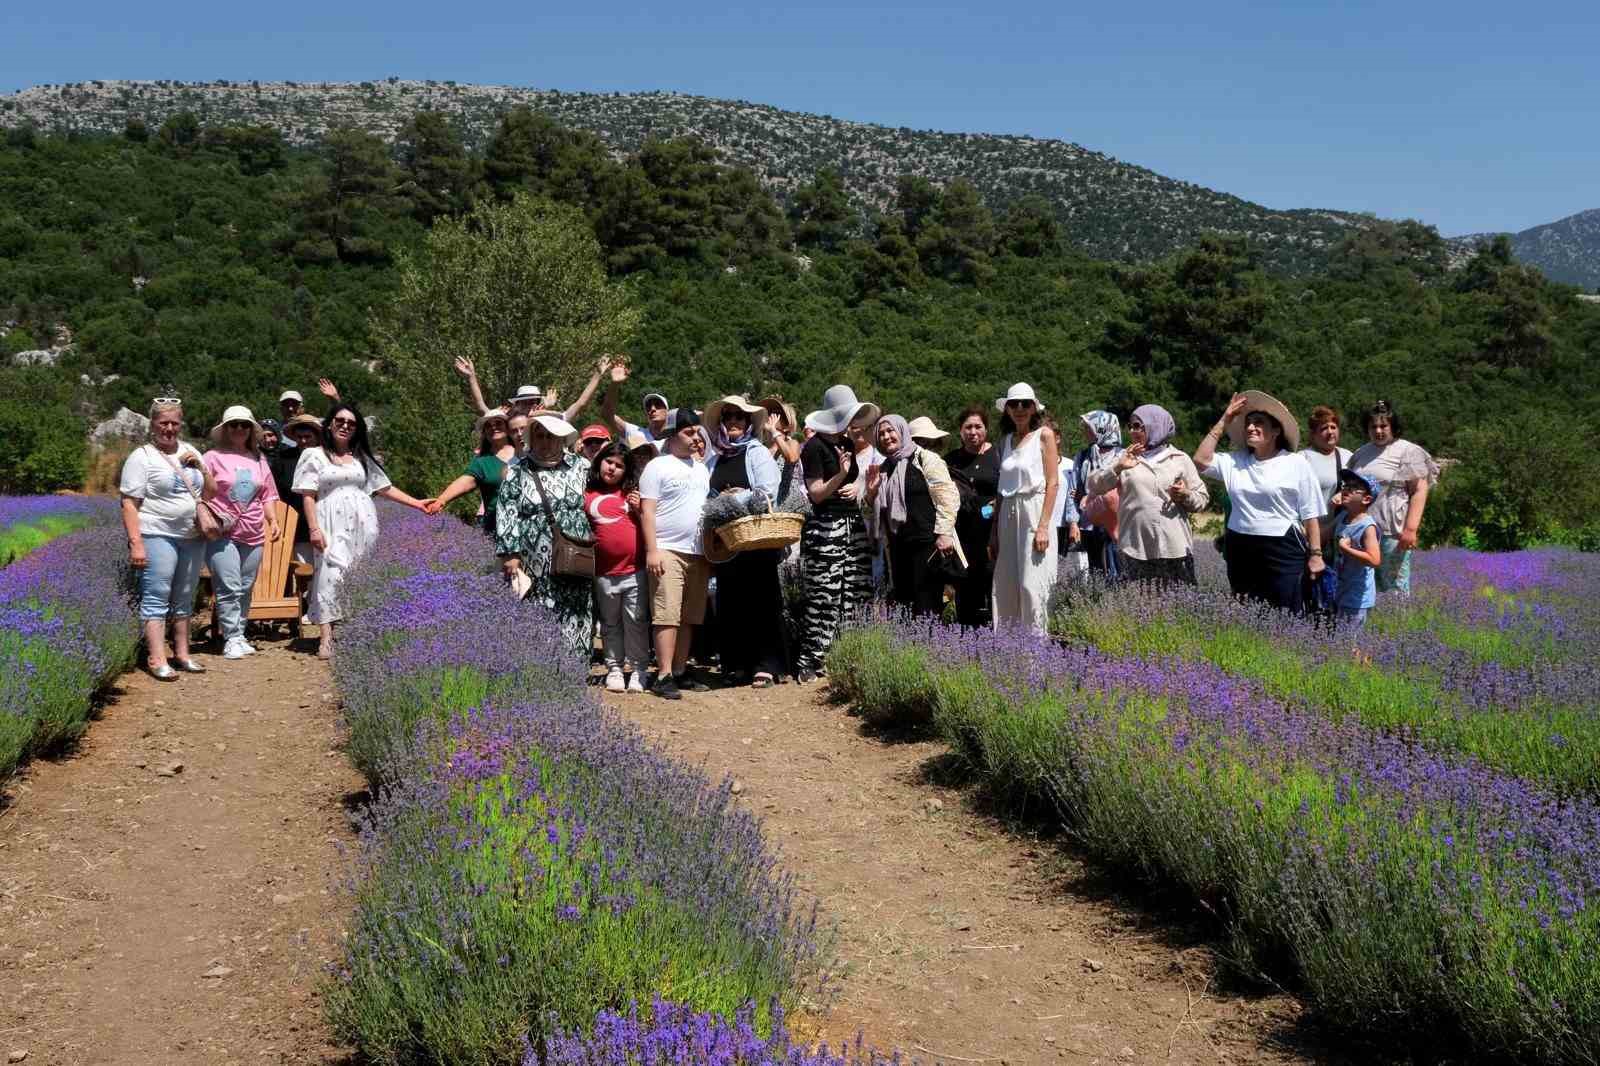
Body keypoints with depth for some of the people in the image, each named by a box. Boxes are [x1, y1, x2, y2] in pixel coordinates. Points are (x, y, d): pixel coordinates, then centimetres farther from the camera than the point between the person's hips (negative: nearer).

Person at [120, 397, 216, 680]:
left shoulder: (190, 452, 15)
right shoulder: (142, 457, -4)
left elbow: (211, 493, 18)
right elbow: (129, 503, -10)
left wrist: (200, 468, -1)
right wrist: (136, 543, -18)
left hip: (193, 537, 6)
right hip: (158, 536, -6)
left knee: (184, 598, 12)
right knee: (156, 597, -7)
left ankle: (182, 653, 21)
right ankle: (157, 659, -7)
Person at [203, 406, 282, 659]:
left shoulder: (259, 460, 16)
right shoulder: (213, 457, 1)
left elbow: (267, 495, 21)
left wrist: (273, 520, 11)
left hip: (253, 534, 5)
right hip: (222, 534, -5)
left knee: (246, 589, 9)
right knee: (229, 588, -10)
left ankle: (239, 634, 17)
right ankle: (231, 638, -6)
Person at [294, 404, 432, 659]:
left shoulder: (362, 458, 17)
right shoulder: (313, 455, 8)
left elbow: (385, 488, 17)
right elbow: (308, 496, 1)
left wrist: (416, 503, 9)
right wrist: (314, 529, -10)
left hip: (362, 525, 3)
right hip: (332, 526, -3)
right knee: (331, 576, -13)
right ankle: (326, 638, -16)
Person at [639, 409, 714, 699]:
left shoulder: (701, 468, 18)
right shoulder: (657, 466, -2)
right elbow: (647, 512, -7)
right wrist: (652, 550, -14)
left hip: (698, 553, 6)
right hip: (668, 552, -6)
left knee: (689, 617, 8)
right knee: (667, 615, -9)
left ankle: (680, 671, 15)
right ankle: (664, 676, -7)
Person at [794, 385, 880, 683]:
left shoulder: (846, 443, 16)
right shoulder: (815, 447, -8)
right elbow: (816, 493, -11)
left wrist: (855, 488, 6)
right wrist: (840, 475, -25)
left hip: (852, 524, 8)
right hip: (825, 527, -8)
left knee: (856, 594, 4)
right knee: (824, 598, -9)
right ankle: (808, 663, -4)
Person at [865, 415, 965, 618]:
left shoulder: (925, 459, -2)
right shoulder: (884, 469, 18)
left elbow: (948, 495, -9)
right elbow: (874, 509, 26)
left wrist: (944, 533, -15)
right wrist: (871, 492, 6)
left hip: (928, 543, -7)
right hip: (898, 547, 7)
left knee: (926, 610, -11)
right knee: (900, 605, 4)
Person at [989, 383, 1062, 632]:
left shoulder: (1044, 435, 0)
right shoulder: (1006, 440, 15)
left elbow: (1053, 483, -7)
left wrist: (1043, 526, -16)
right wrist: (994, 530, 10)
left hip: (1034, 511, -5)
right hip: (1008, 516, 6)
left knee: (1031, 585, -9)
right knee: (1005, 587, 3)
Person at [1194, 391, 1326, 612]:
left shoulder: (1296, 463, -2)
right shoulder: (1234, 461, 11)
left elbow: (1310, 515, -2)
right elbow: (1201, 460, 0)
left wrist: (1315, 555, -5)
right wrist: (1223, 422, 3)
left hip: (1283, 552, -4)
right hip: (1240, 551, 4)